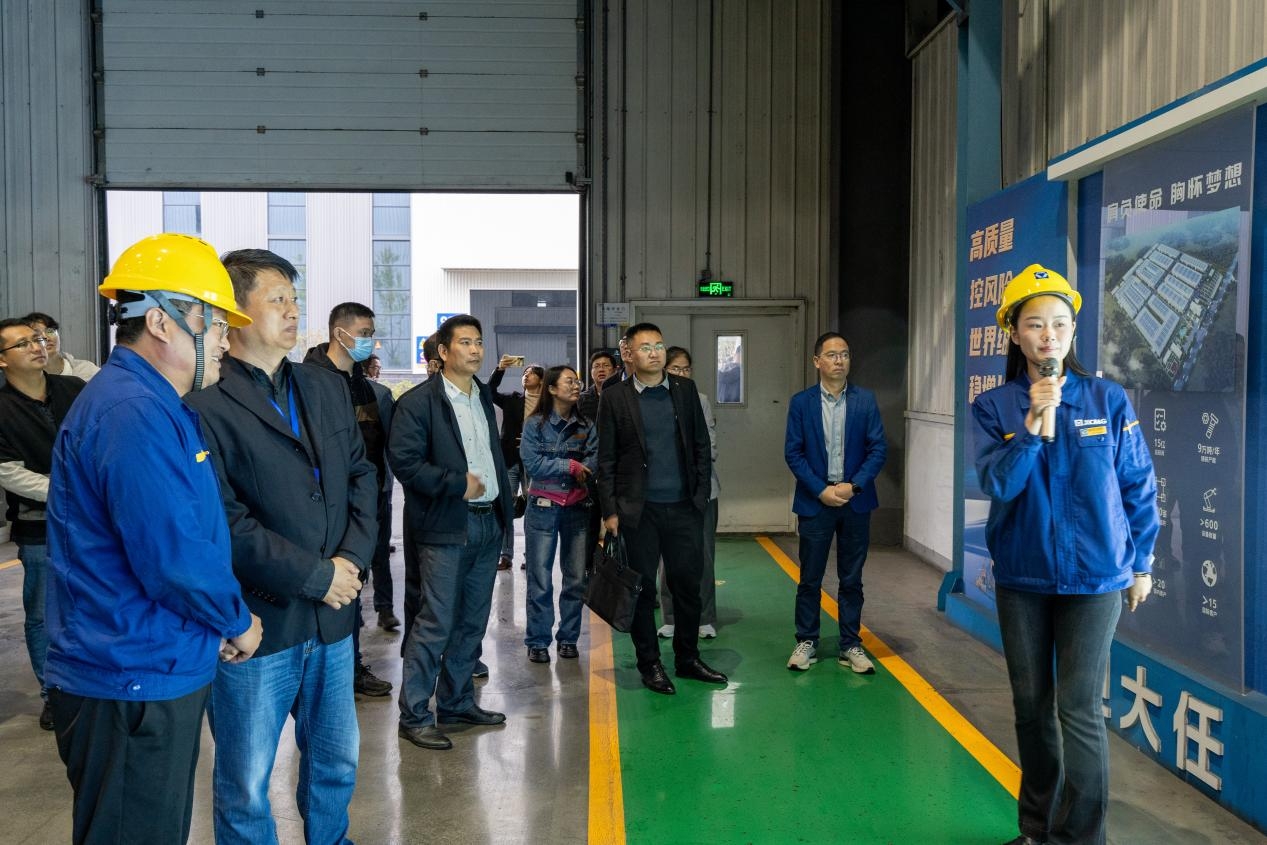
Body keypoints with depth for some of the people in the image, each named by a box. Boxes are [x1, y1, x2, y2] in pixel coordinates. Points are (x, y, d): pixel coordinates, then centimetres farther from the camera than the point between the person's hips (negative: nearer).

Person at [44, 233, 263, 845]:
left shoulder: (153, 405, 13)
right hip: (134, 685, -10)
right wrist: (238, 623, -9)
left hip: (156, 674, 10)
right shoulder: (133, 412, -22)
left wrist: (221, 621, 6)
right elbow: (173, 558, -26)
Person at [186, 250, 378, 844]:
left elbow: (362, 476, 9)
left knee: (337, 761, 21)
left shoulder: (328, 388, 9)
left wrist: (351, 558, -7)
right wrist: (316, 575, -15)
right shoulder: (205, 404, -14)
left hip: (332, 616, 6)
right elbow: (224, 523, -18)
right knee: (245, 787, 11)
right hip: (255, 623, -6)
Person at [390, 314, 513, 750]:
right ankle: (414, 715, 6)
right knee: (434, 624, -5)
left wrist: (504, 505, 13)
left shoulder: (485, 396, 14)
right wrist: (457, 484, -16)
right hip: (445, 527, -7)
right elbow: (404, 461, -16)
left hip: (487, 522, 7)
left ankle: (457, 701, 26)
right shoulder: (418, 402, -9)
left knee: (472, 621, 13)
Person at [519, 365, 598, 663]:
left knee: (576, 577, 5)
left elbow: (594, 461, -3)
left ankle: (568, 638, 19)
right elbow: (532, 463, -11)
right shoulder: (535, 424, -2)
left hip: (578, 508, 3)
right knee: (540, 579, 0)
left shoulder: (586, 426, 7)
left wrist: (554, 467, -15)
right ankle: (537, 641, 11)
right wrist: (571, 466, -11)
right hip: (543, 507, -3)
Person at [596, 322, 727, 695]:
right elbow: (606, 459, -1)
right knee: (643, 587, 6)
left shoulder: (685, 389, 6)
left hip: (683, 507, 3)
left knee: (688, 583, 9)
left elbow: (701, 446, 9)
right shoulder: (615, 396, -2)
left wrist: (701, 496, 3)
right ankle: (650, 664, 20)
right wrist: (610, 511, -5)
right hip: (639, 510, -2)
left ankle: (688, 657, 26)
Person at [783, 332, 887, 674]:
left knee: (851, 579, 10)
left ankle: (851, 645, 21)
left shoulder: (865, 400, 1)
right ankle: (806, 642, 21)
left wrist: (853, 485, -13)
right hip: (815, 501, -1)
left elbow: (878, 448, -2)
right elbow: (792, 452, -4)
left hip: (855, 501, 1)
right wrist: (821, 490, -12)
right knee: (810, 578, 7)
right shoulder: (801, 402, -1)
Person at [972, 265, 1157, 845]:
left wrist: (1141, 563, 6)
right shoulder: (993, 407, -4)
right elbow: (997, 483, -15)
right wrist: (1034, 423, -26)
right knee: (1031, 704, 13)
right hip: (1021, 579, 2)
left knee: (1078, 708, -3)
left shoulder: (1108, 400, -5)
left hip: (1092, 578, -2)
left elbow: (1139, 487, 2)